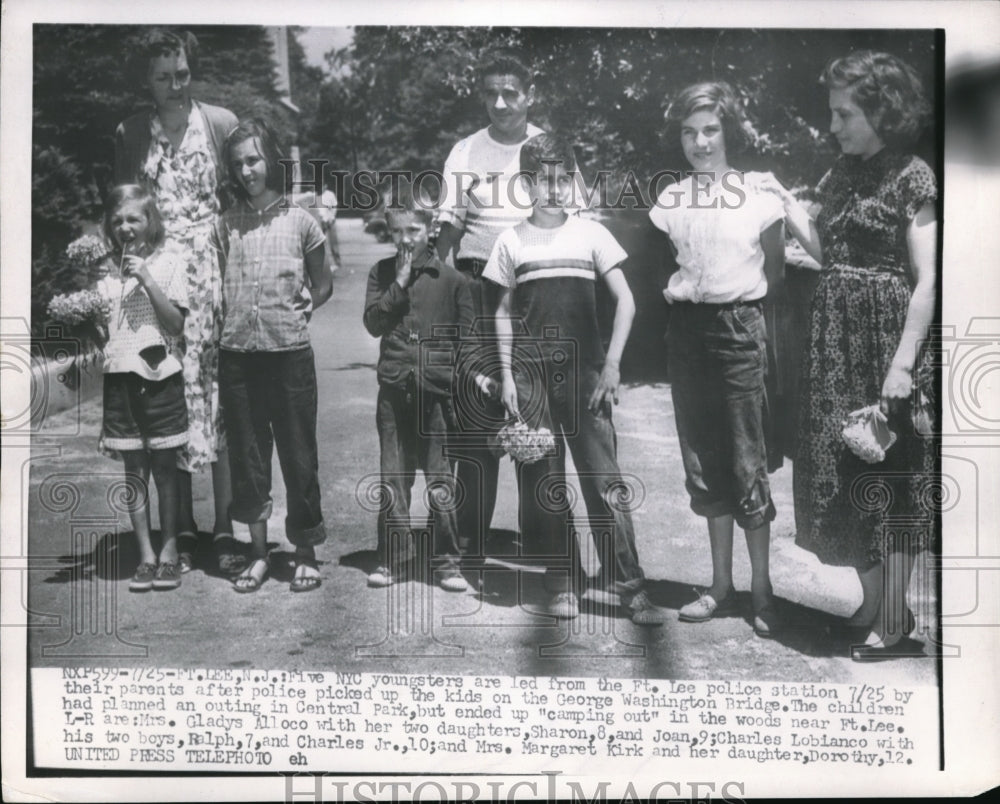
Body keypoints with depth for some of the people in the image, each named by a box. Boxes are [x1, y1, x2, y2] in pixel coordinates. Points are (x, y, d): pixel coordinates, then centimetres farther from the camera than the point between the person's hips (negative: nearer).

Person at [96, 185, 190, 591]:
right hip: (120, 375, 3)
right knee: (133, 469, 7)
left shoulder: (168, 262, 0)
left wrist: (146, 279, -14)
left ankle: (168, 552, 13)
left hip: (159, 374, -3)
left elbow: (177, 322, -7)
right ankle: (146, 555, 14)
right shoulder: (107, 271, 9)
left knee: (164, 466, 4)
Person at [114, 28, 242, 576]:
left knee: (220, 398, -3)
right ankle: (183, 528, 12)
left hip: (214, 277, -1)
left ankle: (223, 527, 5)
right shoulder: (130, 135, 9)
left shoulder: (220, 123, 4)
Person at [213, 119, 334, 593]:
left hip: (290, 353, -2)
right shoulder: (226, 225, 6)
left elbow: (323, 282, 12)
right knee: (247, 453, 8)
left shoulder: (299, 221, 1)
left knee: (299, 455, 4)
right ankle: (258, 552, 22)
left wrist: (310, 301, -3)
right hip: (238, 354, 2)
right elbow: (217, 286, 12)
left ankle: (305, 553, 17)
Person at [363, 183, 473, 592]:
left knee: (440, 481, 2)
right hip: (394, 388, 3)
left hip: (437, 388, -2)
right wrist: (399, 283, -8)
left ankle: (447, 560, 13)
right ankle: (392, 558, 18)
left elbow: (467, 334, 4)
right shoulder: (382, 273, 10)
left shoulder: (450, 277, 1)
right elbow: (373, 322, -1)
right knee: (392, 479, 8)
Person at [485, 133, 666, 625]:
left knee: (603, 477, -7)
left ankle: (628, 585, 0)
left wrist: (611, 363, -7)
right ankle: (563, 583, 16)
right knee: (543, 482, 5)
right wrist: (506, 375, 3)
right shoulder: (512, 242, 7)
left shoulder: (591, 234, 4)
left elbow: (625, 302, 3)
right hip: (531, 374, 2)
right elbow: (504, 314, 11)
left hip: (583, 369, -1)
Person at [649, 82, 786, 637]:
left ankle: (761, 590, 7)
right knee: (702, 461, 8)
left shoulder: (757, 194, -2)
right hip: (687, 328, 4)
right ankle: (721, 585, 19)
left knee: (747, 461, -4)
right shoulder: (668, 200, 7)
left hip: (739, 327, -4)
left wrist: (740, 304, 4)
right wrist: (672, 288, 2)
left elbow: (775, 268, 7)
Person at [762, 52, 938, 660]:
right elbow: (826, 251, 11)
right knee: (842, 470, 10)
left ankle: (895, 624, 8)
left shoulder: (911, 176, -9)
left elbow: (926, 280, -14)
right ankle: (871, 603, 24)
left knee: (889, 473, -2)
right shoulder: (844, 173, 13)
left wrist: (903, 363, -19)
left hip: (885, 335, -7)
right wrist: (785, 202, 1)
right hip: (835, 340, 7)